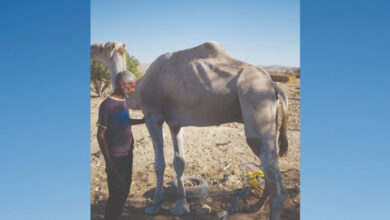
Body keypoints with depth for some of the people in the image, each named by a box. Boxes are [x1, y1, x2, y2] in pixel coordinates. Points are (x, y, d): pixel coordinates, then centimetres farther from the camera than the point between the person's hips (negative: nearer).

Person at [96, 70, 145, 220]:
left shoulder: (122, 102, 7)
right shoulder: (107, 105, -18)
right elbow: (100, 135, -16)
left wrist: (142, 120, 22)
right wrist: (108, 161, -15)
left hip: (127, 154, 8)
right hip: (116, 157, -8)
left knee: (125, 190, 17)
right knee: (117, 193, -2)